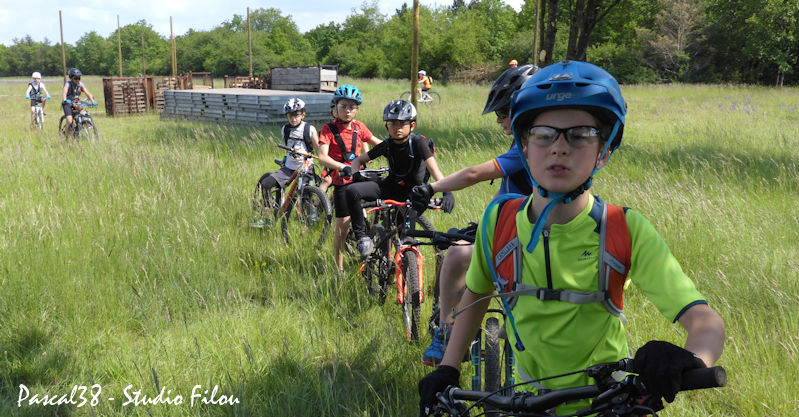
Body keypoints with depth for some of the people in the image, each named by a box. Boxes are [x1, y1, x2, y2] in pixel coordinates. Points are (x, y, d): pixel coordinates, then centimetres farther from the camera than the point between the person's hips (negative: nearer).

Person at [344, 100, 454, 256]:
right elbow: (358, 160, 6)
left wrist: (447, 191, -46)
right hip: (391, 186, 2)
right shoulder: (386, 145, -5)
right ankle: (361, 236, -13)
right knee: (352, 191, -23)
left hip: (412, 191, -2)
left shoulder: (418, 142, -17)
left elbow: (434, 168, -30)